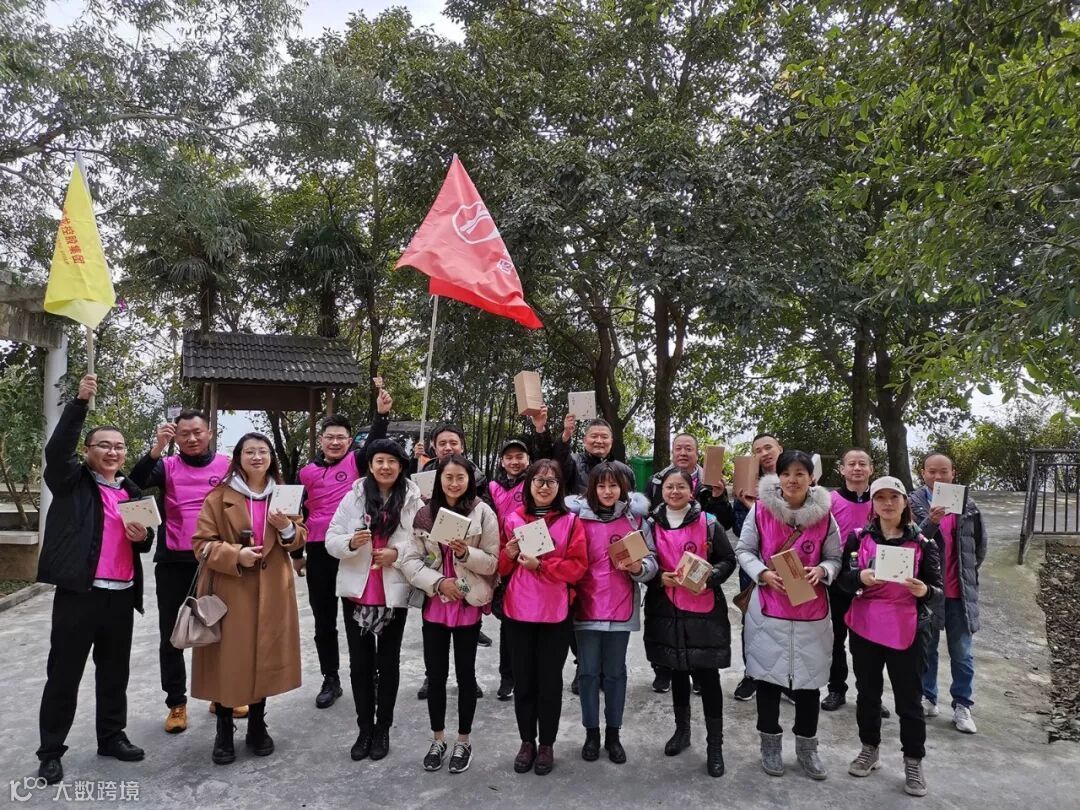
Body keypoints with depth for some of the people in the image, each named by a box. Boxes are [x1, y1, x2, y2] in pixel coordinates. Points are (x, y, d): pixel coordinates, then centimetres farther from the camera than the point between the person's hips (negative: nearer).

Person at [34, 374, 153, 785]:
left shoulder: (131, 490, 15)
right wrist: (80, 403, -27)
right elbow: (56, 449, -20)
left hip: (122, 595, 5)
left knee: (115, 672, 15)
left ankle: (112, 737, 28)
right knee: (64, 673, 4)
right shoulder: (71, 480, 1)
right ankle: (50, 751, 16)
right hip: (79, 593, -5)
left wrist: (143, 536, -5)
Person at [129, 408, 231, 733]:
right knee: (171, 635, 7)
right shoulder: (167, 466, 1)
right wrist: (156, 448, -27)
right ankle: (176, 703, 21)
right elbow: (135, 485, -16)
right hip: (174, 562, 0)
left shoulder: (228, 466, 1)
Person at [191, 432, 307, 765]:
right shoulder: (219, 496, -3)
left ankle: (257, 727, 26)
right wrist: (235, 555, -20)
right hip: (229, 589, -3)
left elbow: (300, 538, 11)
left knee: (265, 656, 9)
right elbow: (201, 543, -5)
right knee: (227, 659, 2)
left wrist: (286, 528, -12)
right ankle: (224, 732, 20)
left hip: (271, 590, 3)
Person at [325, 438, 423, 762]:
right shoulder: (354, 497, -1)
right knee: (360, 662, 11)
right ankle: (364, 728, 26)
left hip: (395, 593, -2)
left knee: (388, 661, 12)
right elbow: (331, 539, -1)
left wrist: (399, 553, -20)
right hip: (357, 591, 2)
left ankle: (382, 729, 27)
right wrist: (350, 543, -20)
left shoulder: (413, 501, -6)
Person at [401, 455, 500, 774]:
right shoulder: (425, 514, 1)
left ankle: (463, 741, 27)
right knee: (435, 674, 11)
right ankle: (438, 739, 30)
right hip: (434, 604, 2)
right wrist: (437, 581, -16)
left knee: (465, 673, 10)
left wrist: (466, 553, -23)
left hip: (468, 605, -2)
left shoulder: (483, 513, -6)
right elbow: (410, 560, -2)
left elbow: (493, 562, -6)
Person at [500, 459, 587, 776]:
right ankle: (527, 742, 27)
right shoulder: (513, 519, 4)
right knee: (523, 679, 10)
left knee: (550, 680, 7)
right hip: (519, 611, 2)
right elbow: (501, 568, 9)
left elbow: (578, 566, -8)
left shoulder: (571, 521, -2)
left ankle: (547, 745, 24)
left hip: (555, 613, -2)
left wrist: (540, 565, -19)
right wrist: (509, 555, -13)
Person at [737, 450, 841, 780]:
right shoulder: (761, 509, -8)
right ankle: (770, 744, 29)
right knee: (768, 675, 10)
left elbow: (835, 558, 5)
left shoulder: (824, 515, -4)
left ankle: (807, 747, 31)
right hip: (768, 609, -1)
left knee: (809, 679, 10)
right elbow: (744, 551, 0)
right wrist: (763, 573, -17)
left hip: (811, 612, 1)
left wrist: (822, 571, -15)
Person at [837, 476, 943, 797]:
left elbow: (938, 592, -3)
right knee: (867, 691, 14)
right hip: (864, 627, 2)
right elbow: (841, 578, -1)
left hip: (905, 630, -2)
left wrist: (924, 591, -25)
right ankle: (869, 749, 32)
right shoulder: (858, 538, 0)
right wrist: (860, 578, -22)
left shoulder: (922, 543, -4)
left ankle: (913, 762, 22)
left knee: (909, 698, 6)